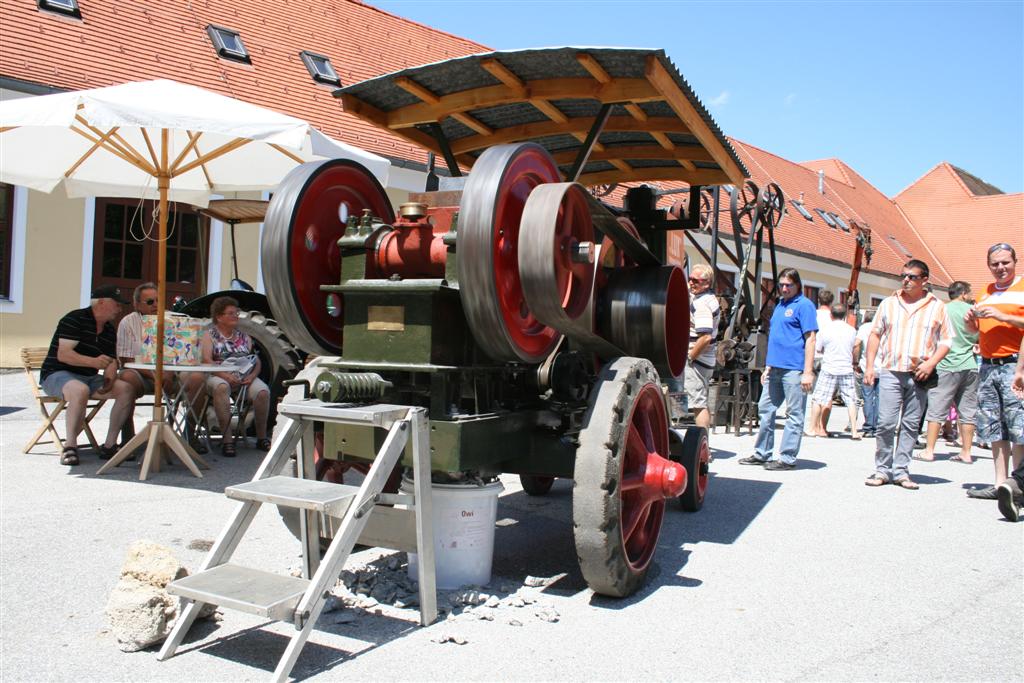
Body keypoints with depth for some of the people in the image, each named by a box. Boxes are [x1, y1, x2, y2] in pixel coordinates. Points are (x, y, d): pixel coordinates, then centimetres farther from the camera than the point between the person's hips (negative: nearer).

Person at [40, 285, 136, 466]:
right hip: (57, 374, -7)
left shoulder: (109, 330, 12)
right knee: (81, 390, -39)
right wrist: (94, 362, -36)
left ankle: (109, 446, -11)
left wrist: (109, 379, -12)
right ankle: (70, 446, -26)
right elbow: (63, 354, -21)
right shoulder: (75, 319, -11)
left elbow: (111, 361, 11)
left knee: (126, 389, -14)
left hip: (88, 378, 7)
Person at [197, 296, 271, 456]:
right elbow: (205, 361, -8)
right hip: (218, 376, -3)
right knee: (221, 387, -39)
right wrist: (225, 376, -23)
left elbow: (256, 360, 14)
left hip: (245, 378, 4)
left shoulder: (244, 336, 21)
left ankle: (262, 437, -13)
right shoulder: (209, 335, 8)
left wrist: (252, 376, -8)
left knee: (263, 391, -27)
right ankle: (226, 439, -36)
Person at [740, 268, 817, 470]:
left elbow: (810, 339, -11)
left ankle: (787, 458, 5)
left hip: (794, 370, -8)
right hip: (775, 368, 9)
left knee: (794, 414, 0)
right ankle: (762, 453, 20)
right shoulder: (780, 304, 18)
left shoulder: (804, 305, -5)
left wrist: (808, 372, -17)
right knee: (765, 409, 11)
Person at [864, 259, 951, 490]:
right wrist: (869, 365, 3)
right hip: (890, 371, 0)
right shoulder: (889, 303, 9)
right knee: (886, 423, -6)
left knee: (911, 426, 5)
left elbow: (946, 340, 7)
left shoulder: (937, 307, 7)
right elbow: (875, 334, 11)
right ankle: (882, 470, 4)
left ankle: (901, 471, 12)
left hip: (919, 375, 0)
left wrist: (931, 363, -9)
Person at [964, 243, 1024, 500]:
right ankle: (1000, 483, 11)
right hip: (987, 366, 6)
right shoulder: (985, 293, 19)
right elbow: (974, 330, 26)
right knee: (993, 427, 6)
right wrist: (971, 320, 5)